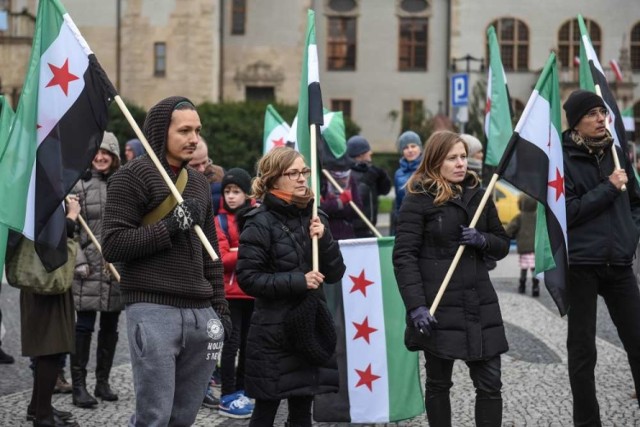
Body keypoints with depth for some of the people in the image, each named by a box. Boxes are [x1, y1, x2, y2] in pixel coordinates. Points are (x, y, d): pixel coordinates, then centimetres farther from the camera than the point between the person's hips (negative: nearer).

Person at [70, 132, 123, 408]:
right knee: (84, 325, -2)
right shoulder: (79, 185, 0)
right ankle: (79, 385, 4)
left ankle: (103, 381, 21)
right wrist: (79, 260, -11)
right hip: (89, 267, -3)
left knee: (110, 326, 10)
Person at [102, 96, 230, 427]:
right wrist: (170, 226, -15)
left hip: (200, 314, 6)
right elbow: (112, 245, -10)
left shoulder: (199, 183, 18)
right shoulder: (133, 175, -3)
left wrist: (219, 306, 18)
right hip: (153, 310, -6)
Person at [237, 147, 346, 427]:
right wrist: (298, 281, -20)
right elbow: (248, 278, -14)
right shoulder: (260, 223, -9)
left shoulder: (314, 217, 8)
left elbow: (335, 273, 6)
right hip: (273, 330, -5)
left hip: (310, 326, 5)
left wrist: (324, 239, -10)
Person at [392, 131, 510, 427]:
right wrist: (416, 307, -22)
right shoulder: (418, 199, -5)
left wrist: (482, 240, -8)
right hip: (438, 306, -5)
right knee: (438, 383, 7)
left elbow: (502, 246, 15)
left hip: (480, 303, 5)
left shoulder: (478, 194, 11)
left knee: (490, 384, 2)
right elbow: (404, 256, -12)